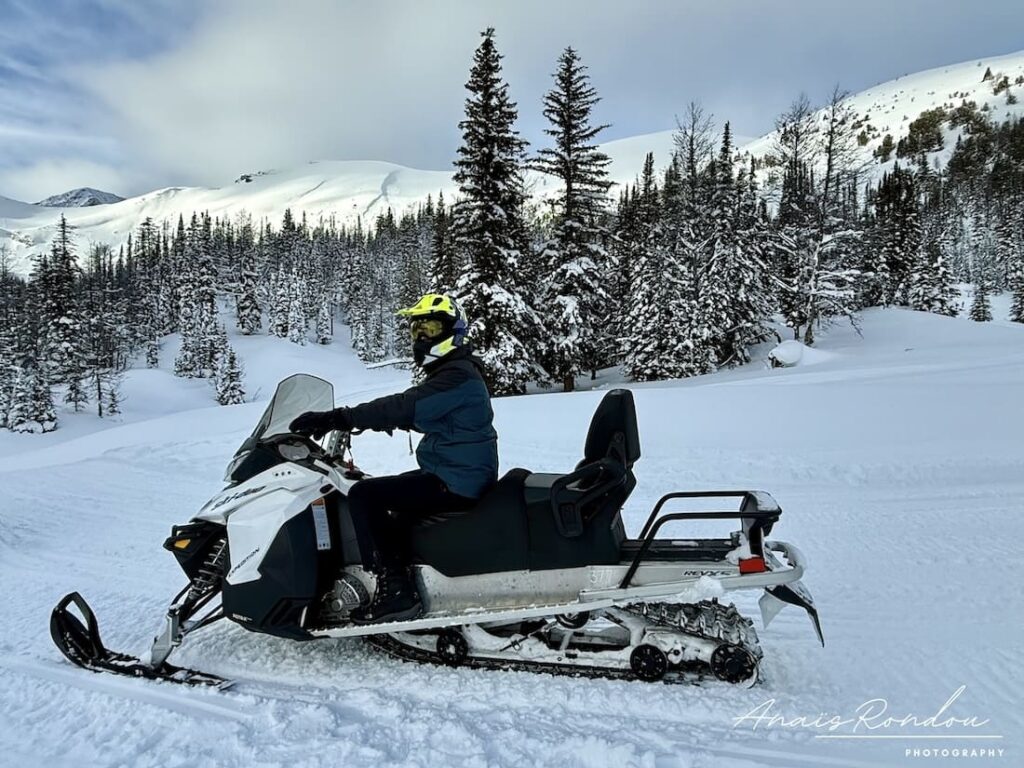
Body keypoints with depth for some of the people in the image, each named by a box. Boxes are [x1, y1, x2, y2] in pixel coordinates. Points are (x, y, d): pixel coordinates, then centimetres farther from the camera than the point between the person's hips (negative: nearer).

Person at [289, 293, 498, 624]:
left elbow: (404, 408, -28)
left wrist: (338, 418, -27)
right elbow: (411, 413, 19)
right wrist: (353, 420, 8)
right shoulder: (448, 372, 16)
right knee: (381, 493, 21)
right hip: (457, 474, 11)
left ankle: (396, 590, -15)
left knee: (363, 495, -15)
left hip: (456, 483, -11)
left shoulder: (458, 375, -17)